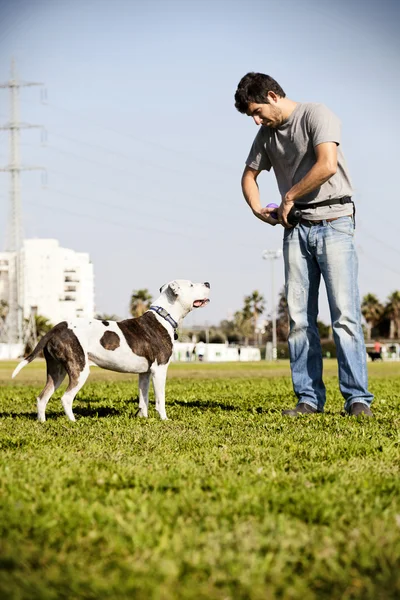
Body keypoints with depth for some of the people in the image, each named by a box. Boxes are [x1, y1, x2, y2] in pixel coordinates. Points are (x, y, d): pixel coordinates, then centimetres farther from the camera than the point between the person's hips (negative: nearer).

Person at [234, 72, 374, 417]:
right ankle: (309, 398, 4)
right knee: (300, 319, 1)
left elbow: (327, 165, -21)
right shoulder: (267, 134, 13)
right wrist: (258, 210, 6)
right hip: (296, 229, 7)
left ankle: (357, 398, -11)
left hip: (333, 223, -6)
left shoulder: (316, 116, -8)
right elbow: (250, 175, 26)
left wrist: (288, 198, -10)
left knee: (345, 313, -11)